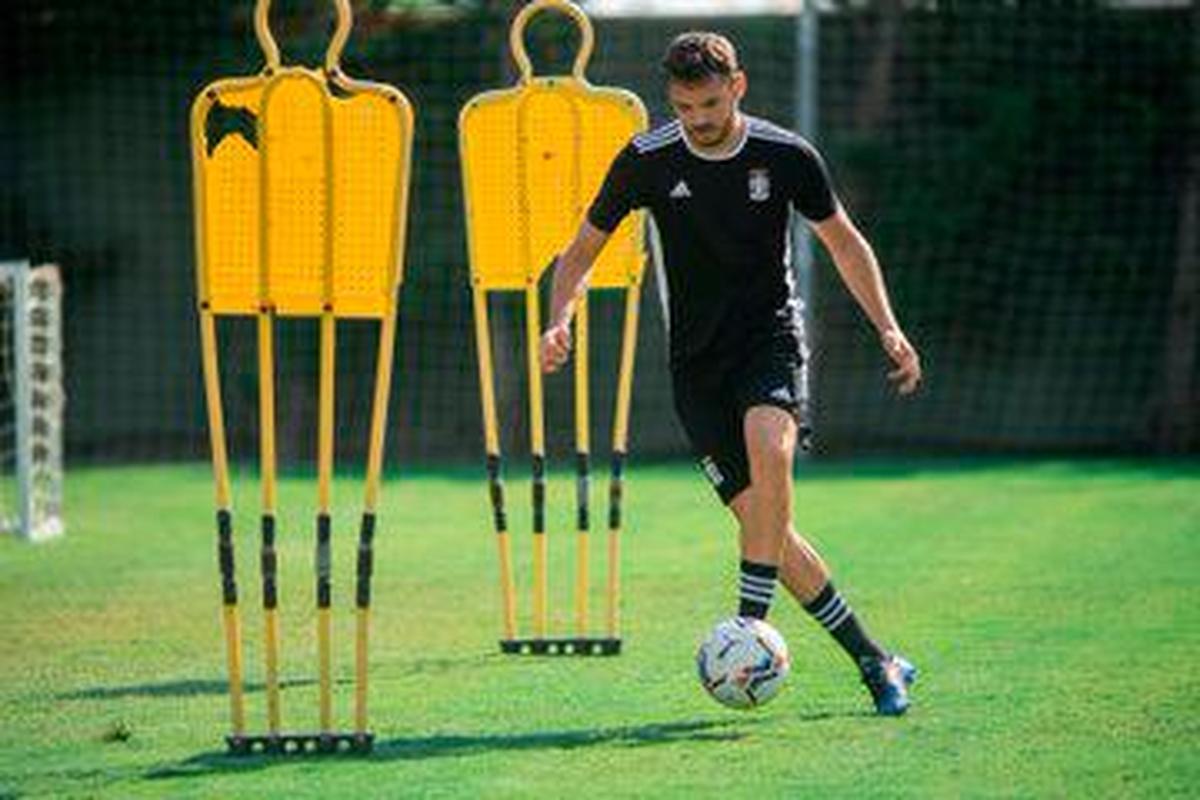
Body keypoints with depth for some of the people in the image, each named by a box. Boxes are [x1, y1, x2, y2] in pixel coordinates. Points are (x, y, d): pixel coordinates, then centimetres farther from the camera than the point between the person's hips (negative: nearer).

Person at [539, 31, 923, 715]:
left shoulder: (785, 157, -4)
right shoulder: (647, 162, -4)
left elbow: (844, 241, 10)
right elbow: (583, 251, 6)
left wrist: (888, 328, 0)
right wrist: (561, 320, -13)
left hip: (772, 333, -1)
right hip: (698, 358, 1)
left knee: (769, 448, -33)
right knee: (761, 518, -7)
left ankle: (750, 626, -27)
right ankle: (874, 661, 4)